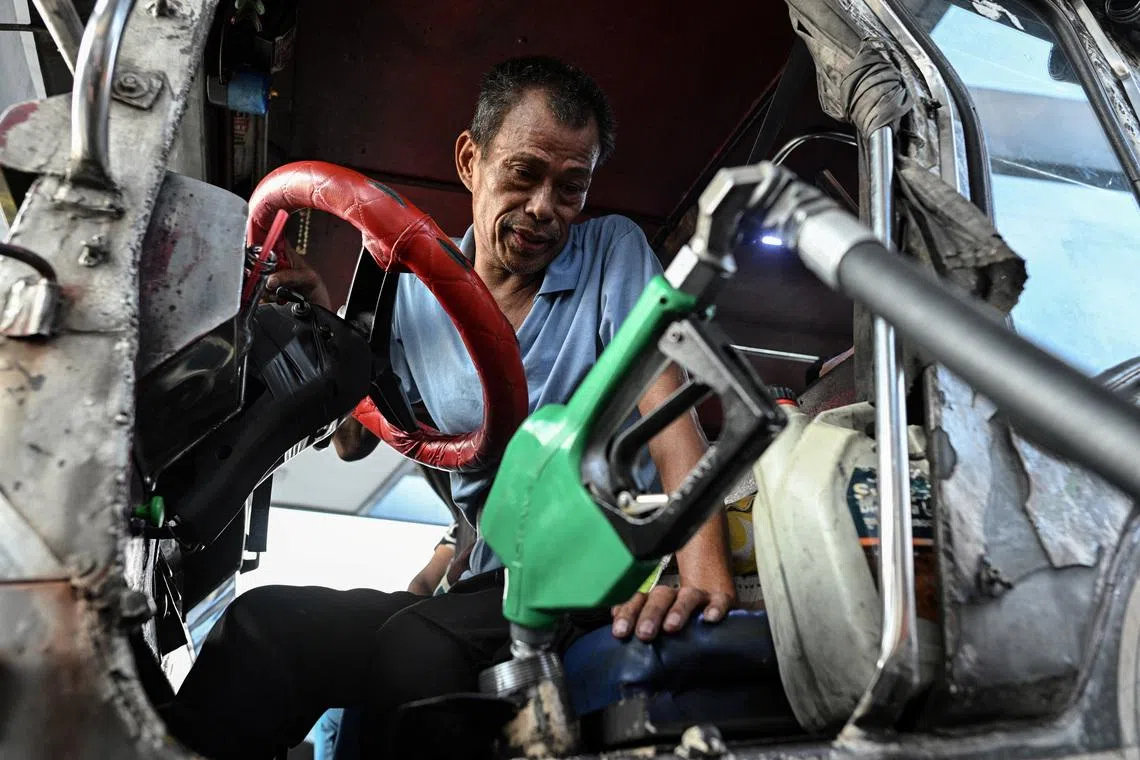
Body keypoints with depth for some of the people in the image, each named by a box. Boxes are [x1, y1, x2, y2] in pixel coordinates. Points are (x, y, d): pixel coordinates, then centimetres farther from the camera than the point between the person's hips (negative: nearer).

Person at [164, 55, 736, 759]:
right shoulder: (417, 291, 11)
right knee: (263, 621, -18)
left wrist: (705, 575, -27)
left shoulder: (614, 252, 1)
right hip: (492, 586, 4)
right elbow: (357, 438, 15)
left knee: (415, 644, -31)